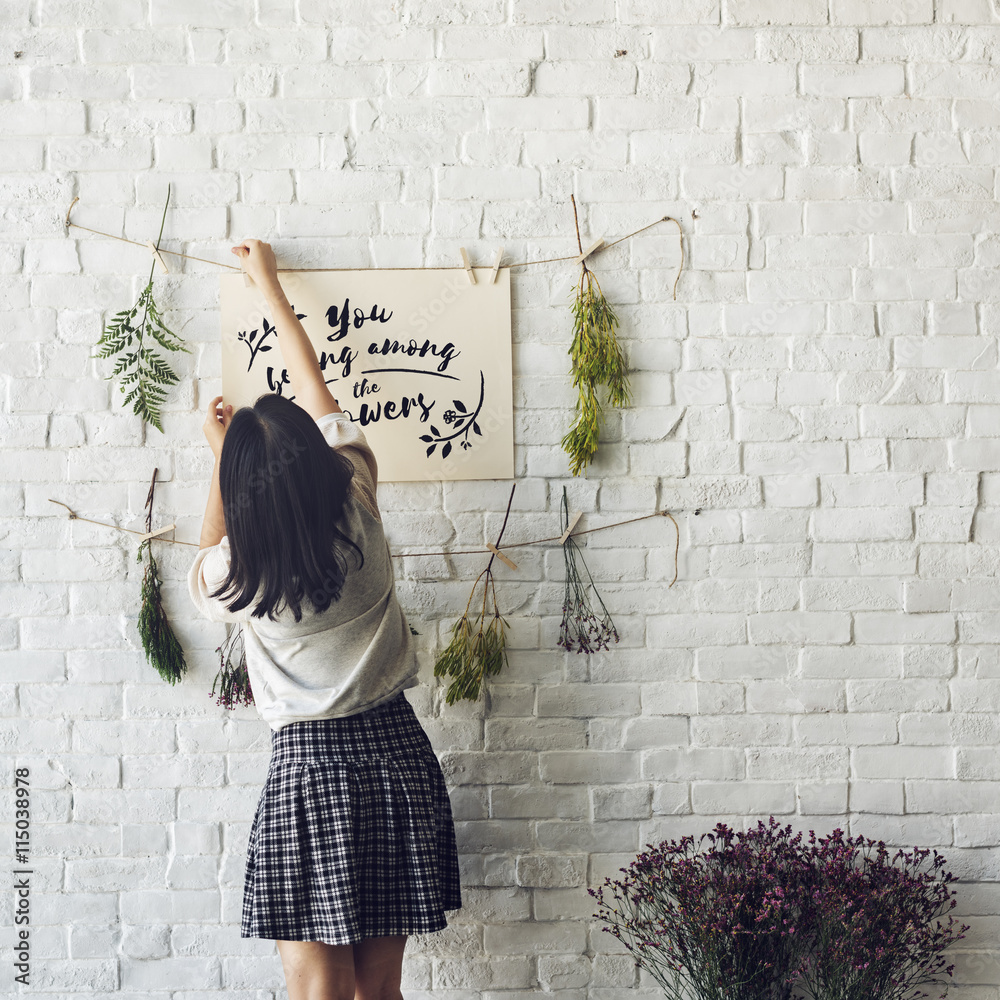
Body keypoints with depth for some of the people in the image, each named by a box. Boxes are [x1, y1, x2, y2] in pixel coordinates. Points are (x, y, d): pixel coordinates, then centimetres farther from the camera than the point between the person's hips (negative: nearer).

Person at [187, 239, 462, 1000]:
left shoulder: (240, 571, -11)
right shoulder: (358, 508, -6)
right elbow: (318, 397, 10)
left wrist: (221, 456, 21)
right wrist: (270, 286, 22)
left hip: (308, 764, -4)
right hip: (394, 747, 4)